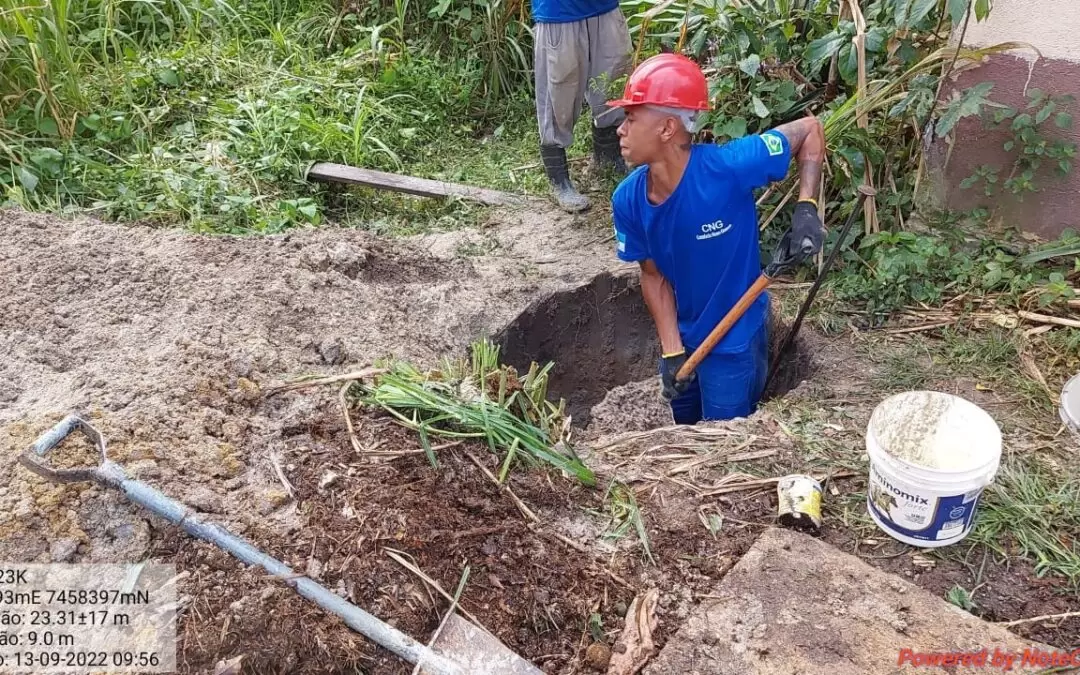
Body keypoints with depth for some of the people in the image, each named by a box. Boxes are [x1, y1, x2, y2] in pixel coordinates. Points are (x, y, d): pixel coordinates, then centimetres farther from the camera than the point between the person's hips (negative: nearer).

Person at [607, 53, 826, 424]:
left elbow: (810, 130, -17)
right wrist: (672, 351, -11)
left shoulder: (728, 168, -31)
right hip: (683, 335, 5)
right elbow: (654, 275, -5)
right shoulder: (628, 199, -17)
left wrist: (806, 209, -29)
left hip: (735, 341, -5)